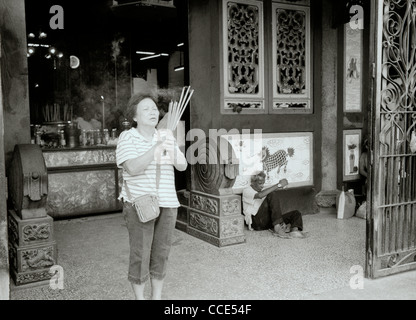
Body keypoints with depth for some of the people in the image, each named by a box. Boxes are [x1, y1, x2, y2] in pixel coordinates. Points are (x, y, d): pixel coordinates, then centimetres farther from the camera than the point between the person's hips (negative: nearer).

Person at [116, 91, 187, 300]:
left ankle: (157, 298, 25)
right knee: (140, 254, 1)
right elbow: (132, 168, -22)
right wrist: (156, 148, -30)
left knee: (161, 253, 11)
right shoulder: (127, 137, -8)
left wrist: (173, 153, -17)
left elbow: (183, 166, 3)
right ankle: (139, 299, 18)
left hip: (167, 204, 5)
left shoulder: (166, 137, 7)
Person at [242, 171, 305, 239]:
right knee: (273, 194, -24)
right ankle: (278, 227, -36)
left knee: (296, 213, -8)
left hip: (269, 222, 7)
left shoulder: (263, 191, 28)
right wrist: (278, 185, -19)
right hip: (257, 222, -7)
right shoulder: (247, 191, 4)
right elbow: (260, 195, -20)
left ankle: (294, 230, -42)